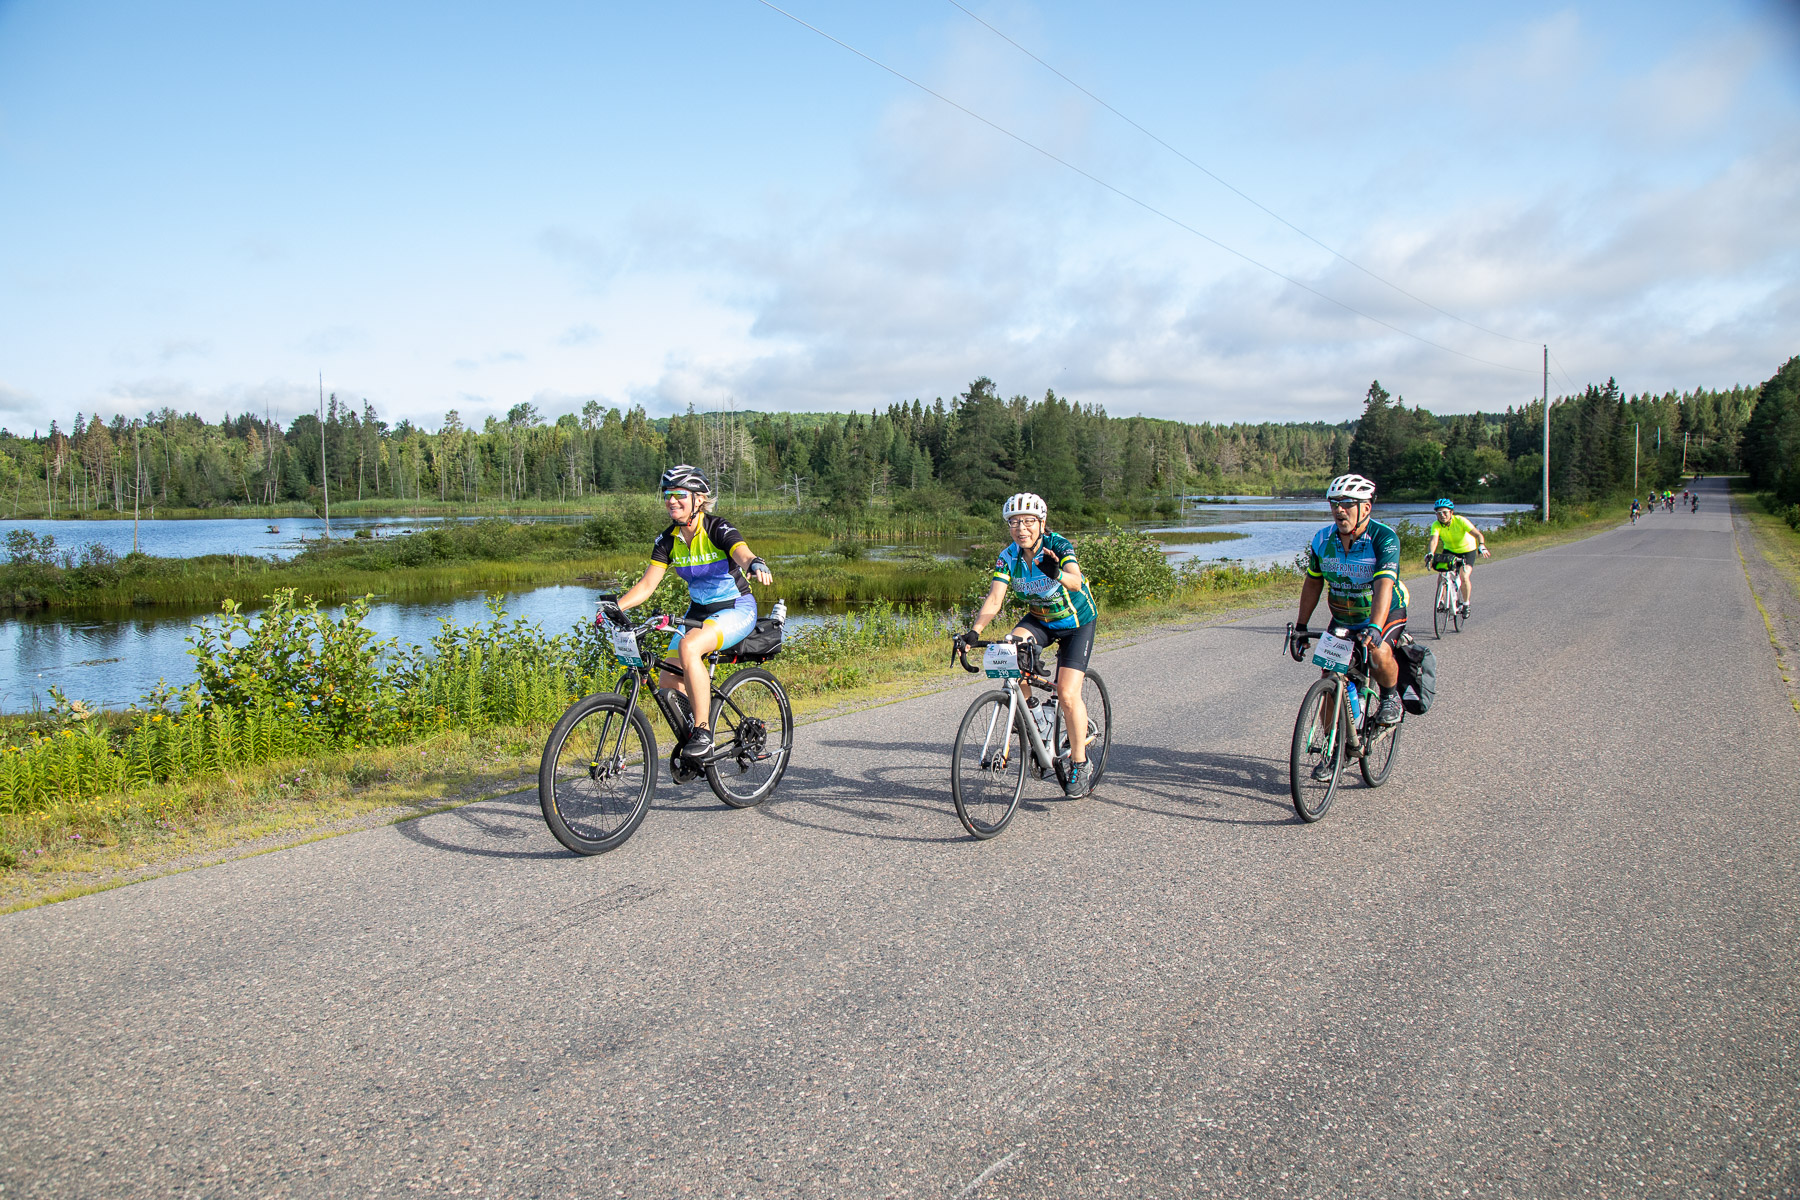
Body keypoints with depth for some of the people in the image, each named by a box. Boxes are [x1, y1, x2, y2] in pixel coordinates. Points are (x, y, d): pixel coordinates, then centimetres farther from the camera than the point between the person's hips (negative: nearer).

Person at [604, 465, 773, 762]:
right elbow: (647, 583, -3)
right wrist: (616, 606, -20)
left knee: (689, 646, -34)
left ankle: (703, 733, -26)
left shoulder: (718, 529, -17)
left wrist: (755, 564, -61)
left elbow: (742, 555, -36)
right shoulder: (667, 540, -1)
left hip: (737, 610, -6)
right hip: (698, 612, 6)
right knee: (667, 680, -8)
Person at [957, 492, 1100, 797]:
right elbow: (995, 598, -25)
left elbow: (1075, 580, -44)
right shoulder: (1008, 557, -15)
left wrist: (1057, 574, -67)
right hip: (1039, 619, 4)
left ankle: (1080, 764, 2)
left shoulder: (1059, 546, -26)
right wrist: (973, 632, -41)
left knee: (1067, 694, -17)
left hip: (1077, 623, -4)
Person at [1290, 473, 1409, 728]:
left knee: (1379, 654, -33)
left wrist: (1374, 628, -49)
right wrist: (1301, 626, 2)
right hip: (1342, 620, 4)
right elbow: (1312, 583, 4)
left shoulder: (1384, 538, -23)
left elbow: (1384, 586, -36)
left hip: (1386, 615, -4)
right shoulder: (1323, 539, -8)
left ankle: (1391, 697, -2)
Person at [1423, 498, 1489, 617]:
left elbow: (1478, 534, -38)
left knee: (1464, 577, -21)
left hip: (1467, 550, -3)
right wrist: (1430, 553, -58)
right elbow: (1433, 540, -37)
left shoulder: (1460, 521, -29)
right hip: (1449, 550, 3)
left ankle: (1466, 604, 1)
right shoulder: (1436, 525, -22)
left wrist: (1481, 546, -59)